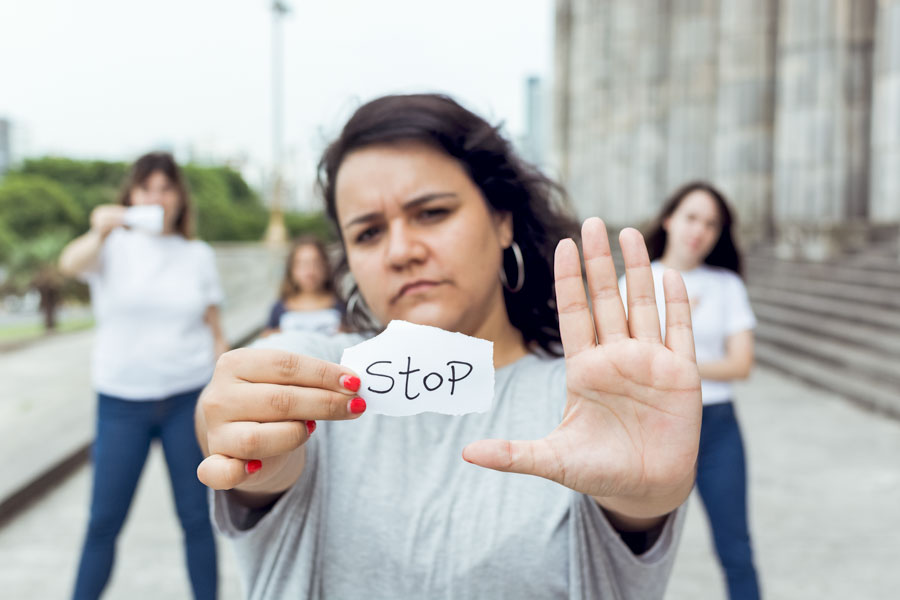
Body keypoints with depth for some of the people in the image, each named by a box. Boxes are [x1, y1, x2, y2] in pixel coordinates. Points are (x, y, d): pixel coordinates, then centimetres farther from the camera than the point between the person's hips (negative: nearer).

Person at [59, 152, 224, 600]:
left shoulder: (198, 256, 6)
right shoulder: (115, 246, 0)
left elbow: (215, 333, 9)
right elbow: (70, 264, -23)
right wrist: (100, 233, -45)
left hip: (188, 398, 1)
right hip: (122, 399, -1)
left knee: (197, 516, 6)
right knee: (105, 519, 3)